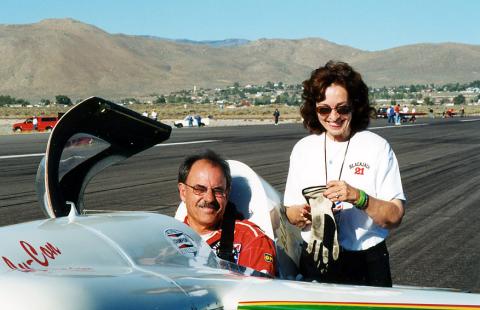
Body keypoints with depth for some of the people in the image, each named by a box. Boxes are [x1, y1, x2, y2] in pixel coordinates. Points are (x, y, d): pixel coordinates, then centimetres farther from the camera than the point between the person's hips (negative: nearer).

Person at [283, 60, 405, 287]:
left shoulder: (377, 147, -6)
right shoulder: (303, 149, 4)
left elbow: (394, 217, -11)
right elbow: (290, 213, 6)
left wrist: (358, 197, -26)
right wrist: (303, 214, -16)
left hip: (366, 266, -2)